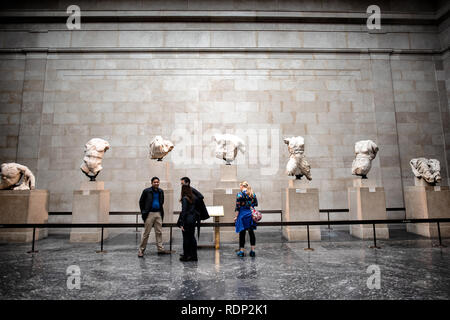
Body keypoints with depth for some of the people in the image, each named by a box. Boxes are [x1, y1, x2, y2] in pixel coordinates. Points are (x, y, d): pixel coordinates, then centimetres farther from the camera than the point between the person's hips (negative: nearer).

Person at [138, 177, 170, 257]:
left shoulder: (161, 191, 8)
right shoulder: (146, 191, -5)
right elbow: (141, 202, 2)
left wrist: (161, 211, 13)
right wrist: (143, 212, -1)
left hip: (158, 213, 4)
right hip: (150, 214, -4)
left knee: (159, 232, 7)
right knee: (146, 233, 0)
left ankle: (160, 249, 13)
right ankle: (141, 250, 9)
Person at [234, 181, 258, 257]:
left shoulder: (239, 194, -10)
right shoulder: (253, 194, 5)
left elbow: (237, 207, -11)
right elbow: (256, 204, 11)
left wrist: (236, 216, -5)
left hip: (242, 215, -4)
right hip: (251, 215, 4)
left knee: (242, 232, 4)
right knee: (251, 232, 10)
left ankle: (241, 251, 12)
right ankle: (252, 250, 12)